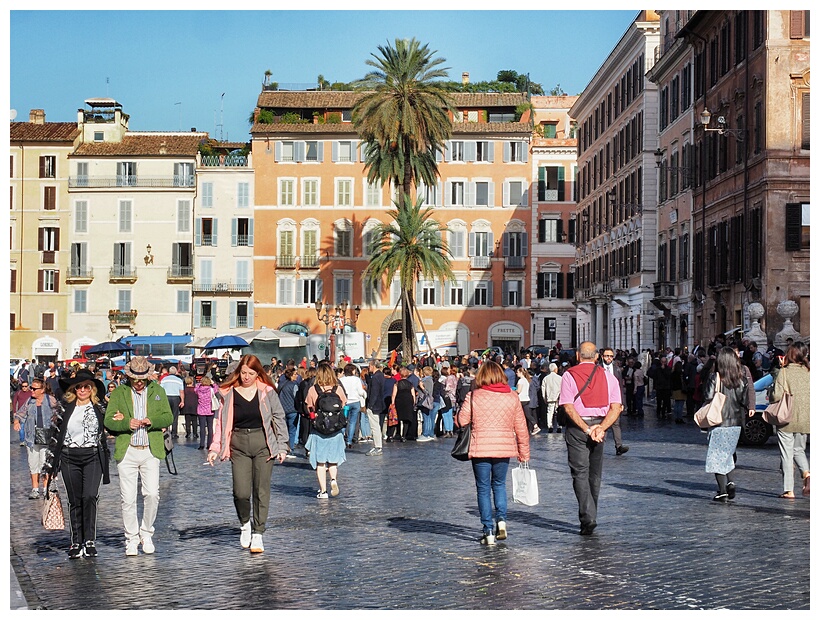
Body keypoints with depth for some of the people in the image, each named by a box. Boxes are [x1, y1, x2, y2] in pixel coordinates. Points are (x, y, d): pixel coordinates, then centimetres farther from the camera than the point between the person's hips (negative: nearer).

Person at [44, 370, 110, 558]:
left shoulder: (100, 409, 7)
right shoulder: (65, 410, 8)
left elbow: (107, 434, 14)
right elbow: (56, 436, 10)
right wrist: (51, 464, 8)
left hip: (93, 457, -2)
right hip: (70, 459, 2)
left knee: (90, 497, -17)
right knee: (75, 501, 5)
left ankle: (90, 540, -10)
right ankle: (76, 542, 13)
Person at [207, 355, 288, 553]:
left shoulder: (267, 392, 1)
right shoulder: (229, 394, 3)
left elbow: (279, 418, 6)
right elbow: (221, 422, 7)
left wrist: (282, 446, 0)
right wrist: (215, 448, 0)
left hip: (263, 444, 0)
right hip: (239, 446, 0)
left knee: (261, 491, 1)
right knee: (241, 492, -7)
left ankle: (257, 533, 12)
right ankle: (245, 524, 23)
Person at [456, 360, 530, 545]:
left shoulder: (474, 396, -6)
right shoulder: (512, 397, 2)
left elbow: (462, 420, -3)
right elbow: (521, 428, 5)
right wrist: (524, 453, 13)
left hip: (480, 449, -2)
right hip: (504, 448, 3)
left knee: (483, 489, 7)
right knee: (499, 484, 21)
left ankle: (488, 531, 5)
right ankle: (501, 519, 2)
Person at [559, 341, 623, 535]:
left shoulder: (569, 375, -1)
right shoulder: (608, 376, 7)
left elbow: (568, 406, -12)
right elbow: (616, 407, -2)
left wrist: (586, 429, -13)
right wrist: (600, 428, -10)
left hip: (576, 427, -3)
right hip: (600, 424, 3)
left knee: (580, 473, -3)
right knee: (595, 474, 15)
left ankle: (588, 517, -16)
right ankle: (591, 517, 24)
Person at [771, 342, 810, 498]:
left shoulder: (784, 372, -12)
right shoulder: (809, 372, 0)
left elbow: (777, 395, -18)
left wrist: (771, 397, 3)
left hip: (787, 420, -4)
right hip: (805, 420, 4)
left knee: (787, 454, 3)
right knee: (799, 450, 20)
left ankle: (788, 490, 2)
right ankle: (806, 474, -6)